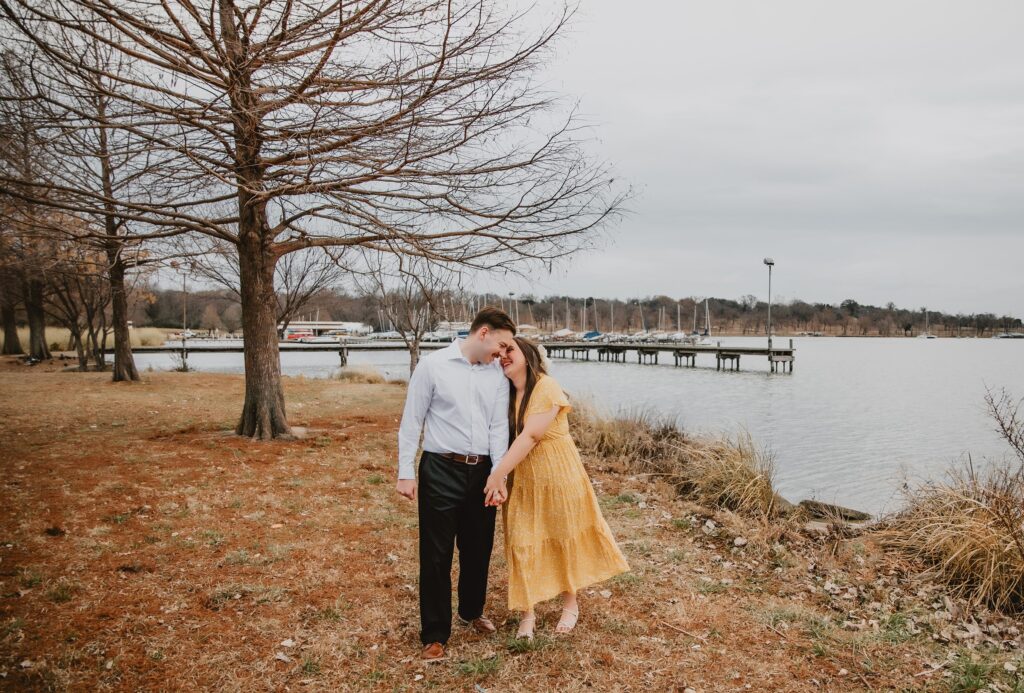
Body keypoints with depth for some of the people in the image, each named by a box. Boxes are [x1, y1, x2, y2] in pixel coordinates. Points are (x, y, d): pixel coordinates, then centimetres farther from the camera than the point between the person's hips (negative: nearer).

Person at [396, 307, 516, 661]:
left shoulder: (498, 375, 5)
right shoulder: (433, 365, -7)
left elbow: (499, 427, 2)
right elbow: (411, 421, -4)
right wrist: (406, 472, -6)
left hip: (482, 471, 4)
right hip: (441, 470, -4)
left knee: (478, 549, 17)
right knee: (436, 553, 3)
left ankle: (472, 610, 41)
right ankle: (435, 634, 17)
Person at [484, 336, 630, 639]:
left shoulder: (546, 387, -18)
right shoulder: (508, 395, 4)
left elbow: (530, 436, -24)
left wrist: (498, 473, -26)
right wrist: (499, 478, -18)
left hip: (557, 474, -5)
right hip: (523, 478, 5)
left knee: (564, 538, 11)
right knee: (522, 543, 3)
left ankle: (570, 605, 30)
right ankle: (528, 613, 16)